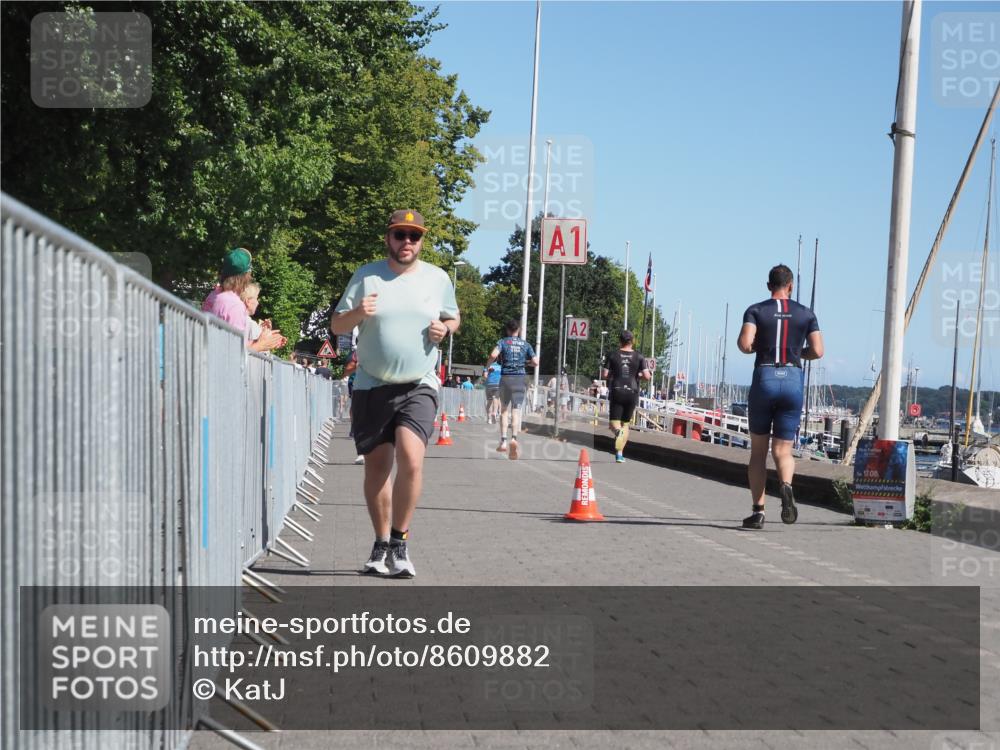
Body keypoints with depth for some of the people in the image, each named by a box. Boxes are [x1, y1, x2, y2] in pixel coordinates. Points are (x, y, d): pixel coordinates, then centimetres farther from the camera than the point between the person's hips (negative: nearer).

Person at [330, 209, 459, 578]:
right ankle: (381, 546, 23)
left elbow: (452, 318, 20)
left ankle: (399, 542, -5)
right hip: (371, 387, 1)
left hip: (419, 386, -1)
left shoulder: (438, 278, 6)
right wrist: (358, 313, -16)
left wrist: (444, 329, -3)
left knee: (410, 459, -20)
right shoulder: (366, 276, 3)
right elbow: (336, 325, 5)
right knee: (376, 467, 7)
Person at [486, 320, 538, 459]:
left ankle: (503, 441, 6)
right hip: (520, 378, 0)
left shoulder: (502, 342, 3)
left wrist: (488, 365, 5)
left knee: (504, 410, 13)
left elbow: (493, 355, -15)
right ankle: (514, 438, -28)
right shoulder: (525, 344, 9)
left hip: (506, 378, 0)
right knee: (516, 410, -5)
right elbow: (535, 362, 3)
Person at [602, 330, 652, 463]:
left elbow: (604, 375, -4)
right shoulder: (638, 357, 0)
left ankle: (617, 430, -37)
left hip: (616, 392, -1)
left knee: (614, 424, 0)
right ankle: (620, 454, 9)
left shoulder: (612, 355, 0)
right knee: (625, 423, 14)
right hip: (632, 392, 1)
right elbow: (647, 376, -6)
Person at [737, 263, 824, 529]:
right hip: (793, 381, 1)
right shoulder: (806, 314, 8)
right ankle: (786, 485, -28)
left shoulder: (756, 311, 2)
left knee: (758, 450, 10)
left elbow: (745, 344, -13)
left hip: (764, 380, -1)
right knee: (783, 450, 4)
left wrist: (758, 347, 10)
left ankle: (758, 510, 5)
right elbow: (817, 351, 1)